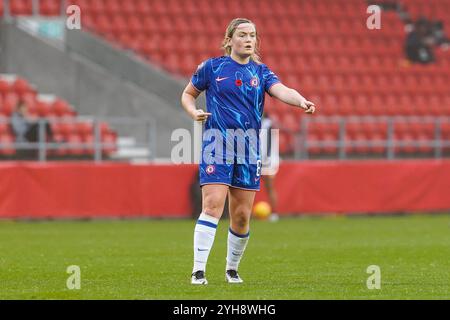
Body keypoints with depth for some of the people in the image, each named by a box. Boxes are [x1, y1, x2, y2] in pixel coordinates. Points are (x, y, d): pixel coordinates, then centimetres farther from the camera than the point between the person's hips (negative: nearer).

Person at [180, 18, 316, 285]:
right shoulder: (212, 67, 4)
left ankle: (232, 269, 25)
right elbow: (188, 94, 16)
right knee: (213, 205, -16)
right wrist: (194, 112, -6)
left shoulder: (261, 72, 9)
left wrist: (302, 102, -31)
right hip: (217, 143, -3)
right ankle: (198, 271, -17)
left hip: (249, 147, 3)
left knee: (242, 216, 4)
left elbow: (281, 90, -10)